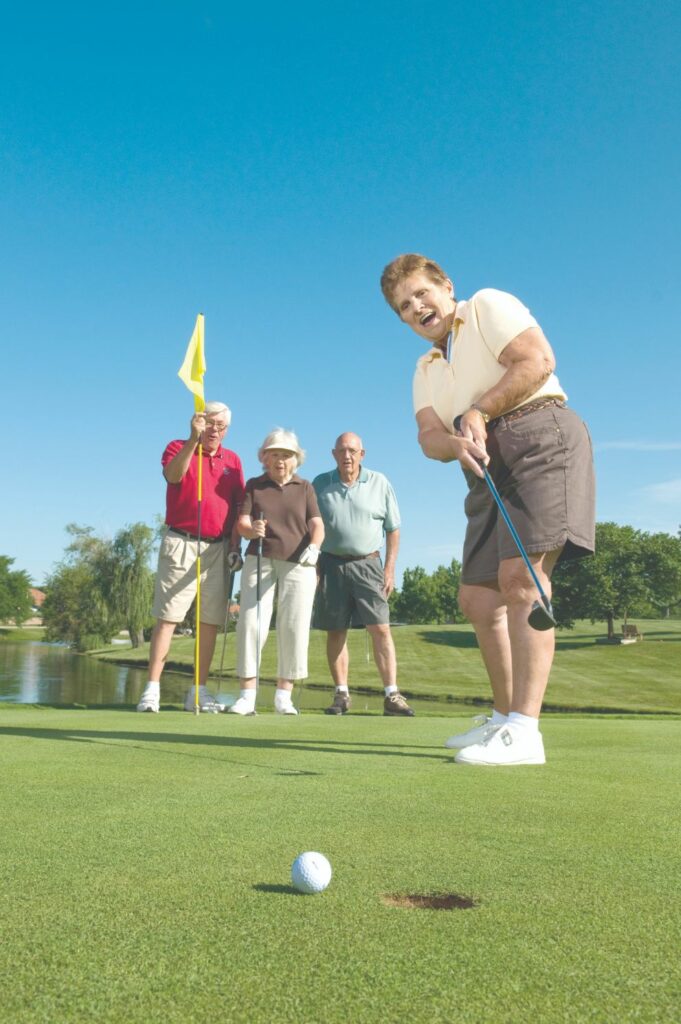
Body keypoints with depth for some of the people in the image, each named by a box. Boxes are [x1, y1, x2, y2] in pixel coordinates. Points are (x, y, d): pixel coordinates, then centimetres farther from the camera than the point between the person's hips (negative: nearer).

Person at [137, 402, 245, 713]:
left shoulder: (233, 460, 14)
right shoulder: (178, 448, 3)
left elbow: (237, 506, 13)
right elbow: (173, 475, -20)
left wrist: (235, 546, 3)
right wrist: (194, 438, -30)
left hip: (219, 548, 4)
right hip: (181, 544, -4)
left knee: (211, 620, 3)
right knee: (167, 616, -6)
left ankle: (199, 692, 10)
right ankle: (152, 689, -4)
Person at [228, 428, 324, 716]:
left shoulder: (305, 487, 12)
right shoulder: (254, 485, 11)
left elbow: (317, 524, 3)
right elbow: (242, 523, 2)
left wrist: (314, 546, -18)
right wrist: (252, 529, -22)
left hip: (297, 563, 0)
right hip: (259, 560, 0)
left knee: (294, 627, -3)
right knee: (250, 623, -8)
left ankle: (283, 696, 5)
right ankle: (247, 695, -4)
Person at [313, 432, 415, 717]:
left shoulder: (379, 483, 4)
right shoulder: (320, 484, 6)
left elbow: (393, 529, 7)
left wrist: (390, 569, 0)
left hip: (367, 563, -1)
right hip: (331, 563, 1)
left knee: (381, 629, -8)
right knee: (335, 631, 4)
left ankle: (392, 695, -6)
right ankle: (342, 694, 12)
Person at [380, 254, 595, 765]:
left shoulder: (489, 305, 6)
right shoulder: (426, 369, 23)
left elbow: (538, 360, -9)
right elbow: (429, 435, 5)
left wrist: (478, 412, -8)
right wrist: (456, 444, -17)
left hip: (541, 438, -8)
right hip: (488, 469, 8)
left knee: (520, 575, -21)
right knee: (478, 598, 6)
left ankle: (524, 733, -22)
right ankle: (505, 716, 19)